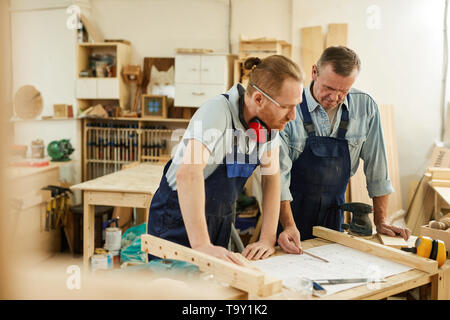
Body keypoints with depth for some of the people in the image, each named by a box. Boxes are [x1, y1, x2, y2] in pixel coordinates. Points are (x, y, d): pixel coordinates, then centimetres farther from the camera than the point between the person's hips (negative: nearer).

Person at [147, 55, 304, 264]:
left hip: (221, 219, 6)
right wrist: (201, 245, -47)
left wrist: (268, 239, -12)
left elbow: (271, 175, -3)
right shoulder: (218, 111, -28)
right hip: (180, 219, -6)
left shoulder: (270, 117, -6)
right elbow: (189, 172, -41)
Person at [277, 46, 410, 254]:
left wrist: (381, 220, 0)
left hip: (333, 213, 3)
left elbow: (376, 165, 1)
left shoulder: (365, 107, -6)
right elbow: (279, 172, -18)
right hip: (291, 211, -3)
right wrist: (289, 226, -26)